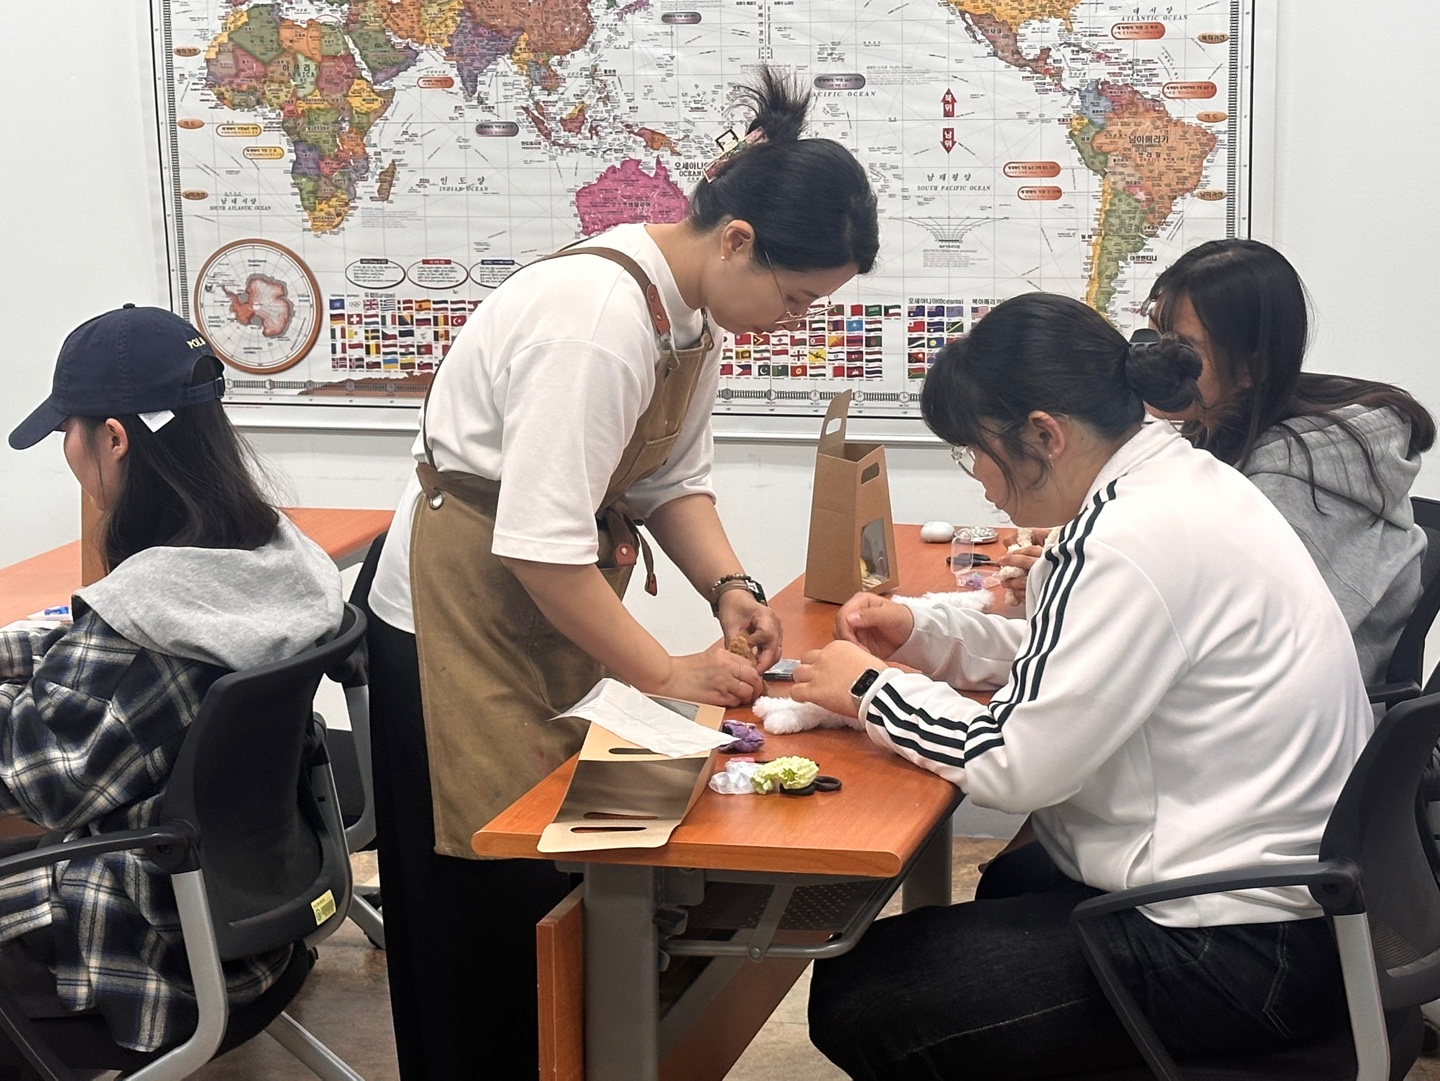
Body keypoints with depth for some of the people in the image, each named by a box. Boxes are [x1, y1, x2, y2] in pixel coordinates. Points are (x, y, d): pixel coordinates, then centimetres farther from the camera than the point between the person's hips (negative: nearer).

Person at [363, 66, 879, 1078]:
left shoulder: (692, 306, 1)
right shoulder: (602, 319, -29)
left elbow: (675, 476, 7)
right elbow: (540, 543, -29)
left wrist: (731, 588, -10)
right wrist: (669, 672, -22)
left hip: (557, 610, 9)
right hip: (466, 615, -9)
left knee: (570, 872, 11)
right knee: (495, 898, 0)